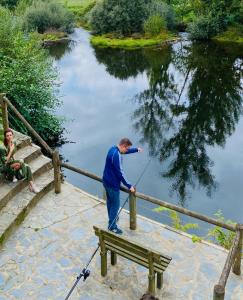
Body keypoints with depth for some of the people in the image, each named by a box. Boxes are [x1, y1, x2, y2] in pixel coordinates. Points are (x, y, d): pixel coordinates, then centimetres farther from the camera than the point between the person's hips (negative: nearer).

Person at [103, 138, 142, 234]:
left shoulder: (113, 148, 1)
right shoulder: (116, 155, -28)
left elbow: (126, 151, 24)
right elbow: (120, 173, -26)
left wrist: (136, 149, 34)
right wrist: (129, 186, -20)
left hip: (107, 181, 10)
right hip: (113, 184, -10)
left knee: (110, 202, 26)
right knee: (115, 205, 5)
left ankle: (111, 218, 45)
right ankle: (112, 226, 17)